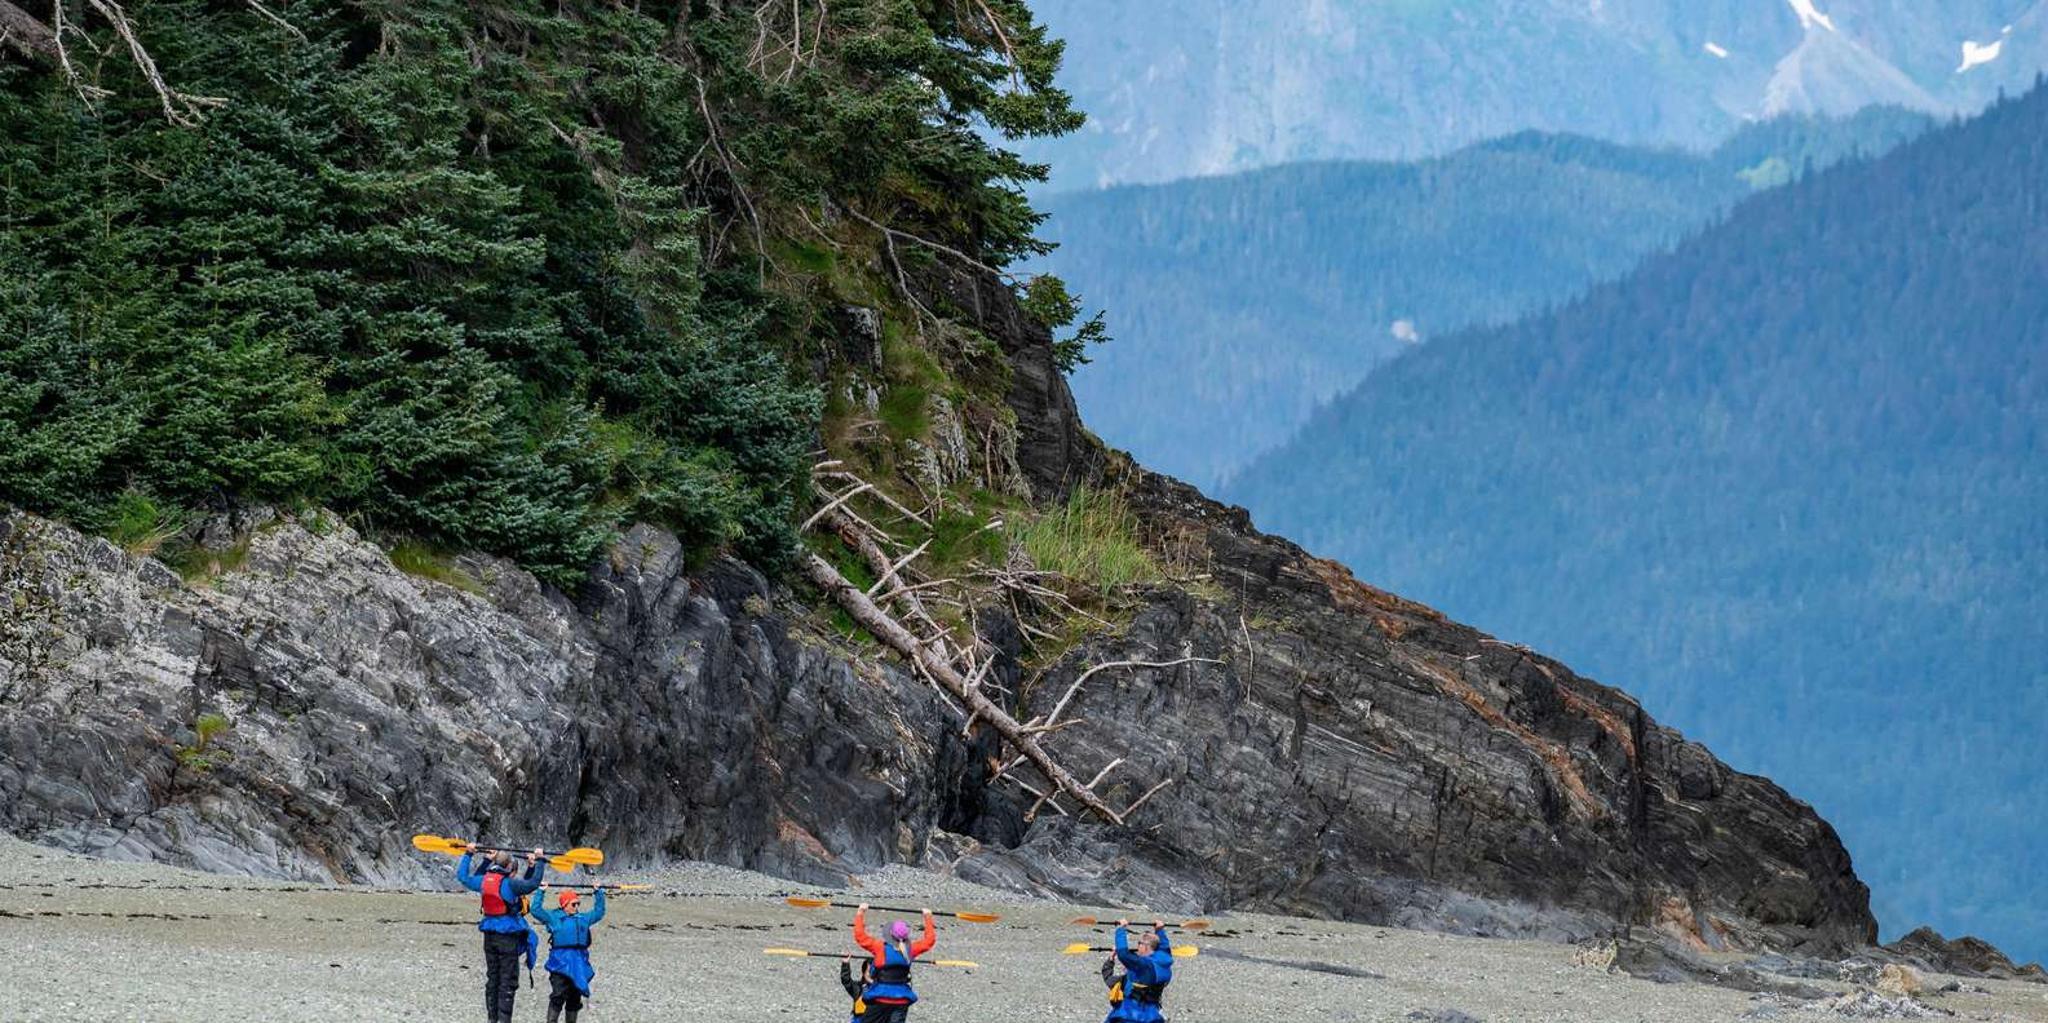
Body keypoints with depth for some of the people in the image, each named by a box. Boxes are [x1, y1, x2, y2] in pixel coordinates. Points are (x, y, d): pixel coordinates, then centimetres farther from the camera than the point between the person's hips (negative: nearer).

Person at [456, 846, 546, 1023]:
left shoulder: (483, 880, 1)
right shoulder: (510, 883, -17)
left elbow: (463, 876, 17)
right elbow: (533, 883, -19)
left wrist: (468, 855, 26)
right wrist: (538, 862, -9)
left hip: (489, 935, 6)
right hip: (508, 937, -6)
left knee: (492, 978, 15)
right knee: (508, 981, 0)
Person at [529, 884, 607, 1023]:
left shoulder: (583, 918, 20)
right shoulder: (553, 917, 6)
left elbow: (599, 912, 32)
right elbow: (536, 910, 0)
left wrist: (599, 893, 29)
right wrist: (541, 892, -4)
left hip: (579, 963, 5)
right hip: (560, 963, -5)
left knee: (575, 997, 9)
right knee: (558, 995, -12)